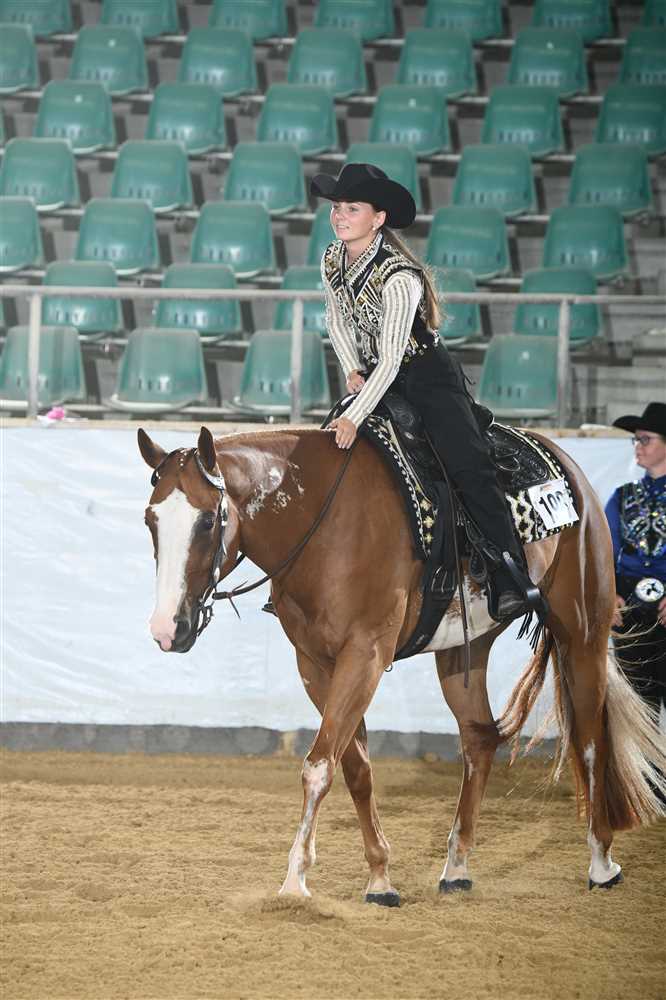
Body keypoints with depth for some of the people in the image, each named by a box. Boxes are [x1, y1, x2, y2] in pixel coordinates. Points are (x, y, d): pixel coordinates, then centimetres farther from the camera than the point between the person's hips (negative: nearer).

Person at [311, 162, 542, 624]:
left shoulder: (398, 277, -27)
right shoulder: (333, 261, -4)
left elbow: (390, 358, -31)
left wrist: (356, 417, -36)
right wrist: (352, 370, -3)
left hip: (427, 375, -8)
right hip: (372, 377, 8)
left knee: (468, 466, -20)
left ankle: (511, 579, -24)